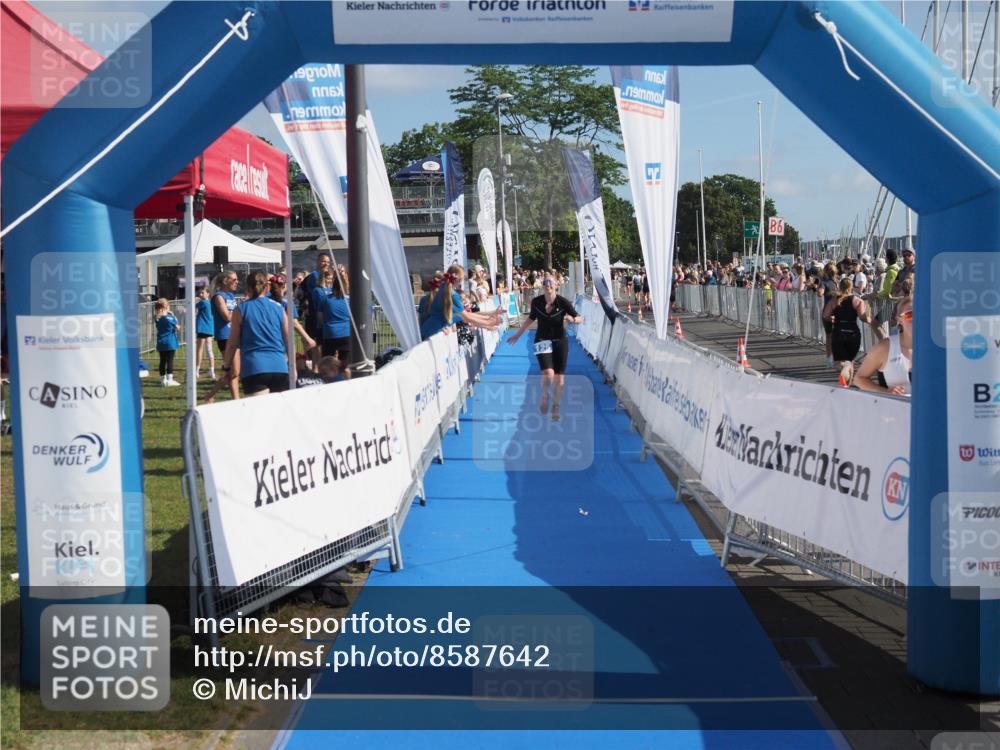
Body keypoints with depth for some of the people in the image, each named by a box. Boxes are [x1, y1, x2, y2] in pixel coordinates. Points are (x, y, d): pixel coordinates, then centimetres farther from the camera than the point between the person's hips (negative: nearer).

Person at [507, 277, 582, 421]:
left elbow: (580, 318, -8)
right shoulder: (536, 302, -6)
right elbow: (531, 318, 12)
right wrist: (518, 335, 19)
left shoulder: (563, 302, -12)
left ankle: (556, 407, 25)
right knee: (548, 374, -21)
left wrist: (572, 319, -32)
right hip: (542, 340, 0)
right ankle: (544, 396, 11)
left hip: (560, 341, 0)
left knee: (559, 379, 2)